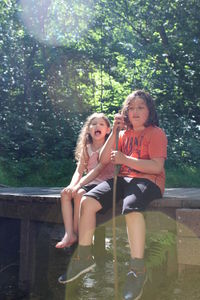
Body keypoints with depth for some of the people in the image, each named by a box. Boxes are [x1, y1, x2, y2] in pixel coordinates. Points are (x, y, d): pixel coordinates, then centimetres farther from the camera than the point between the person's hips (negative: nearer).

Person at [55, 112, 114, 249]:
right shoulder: (86, 148, 12)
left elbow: (99, 169, -19)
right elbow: (79, 171, 5)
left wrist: (79, 185, -27)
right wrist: (72, 185, -17)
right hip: (90, 183, 6)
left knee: (80, 194, -29)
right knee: (65, 192, -15)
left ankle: (76, 233, -13)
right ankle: (69, 234, -18)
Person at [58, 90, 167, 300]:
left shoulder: (156, 133, 3)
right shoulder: (124, 133, 20)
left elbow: (157, 167, -11)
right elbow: (103, 160, 10)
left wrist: (125, 159, -18)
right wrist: (114, 132, 2)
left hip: (148, 181, -6)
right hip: (123, 179, 6)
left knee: (131, 207, -39)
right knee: (87, 201, -16)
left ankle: (138, 270, -31)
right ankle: (84, 258, -4)